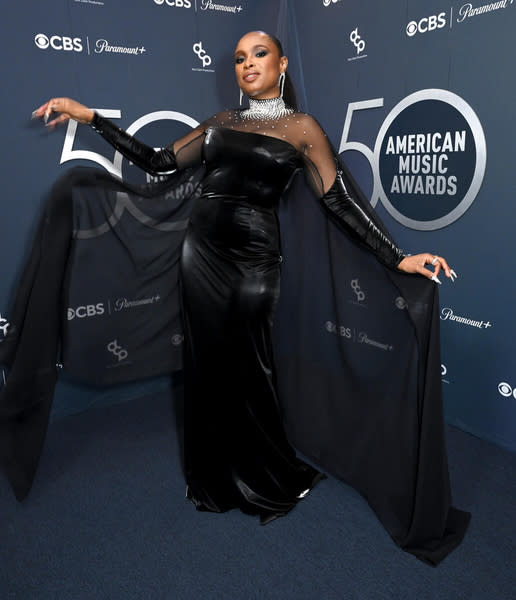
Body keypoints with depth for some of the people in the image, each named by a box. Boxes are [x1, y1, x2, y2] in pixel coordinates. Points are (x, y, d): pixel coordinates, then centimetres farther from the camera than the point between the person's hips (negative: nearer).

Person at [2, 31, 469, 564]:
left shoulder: (300, 127, 2)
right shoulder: (220, 122, 13)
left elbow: (340, 201, -3)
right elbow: (159, 163, 10)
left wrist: (397, 259, -10)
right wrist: (88, 116, 8)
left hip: (253, 259, -4)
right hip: (202, 250, 4)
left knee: (247, 370, 2)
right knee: (207, 364, 10)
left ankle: (269, 480, 28)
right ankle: (215, 480, 32)